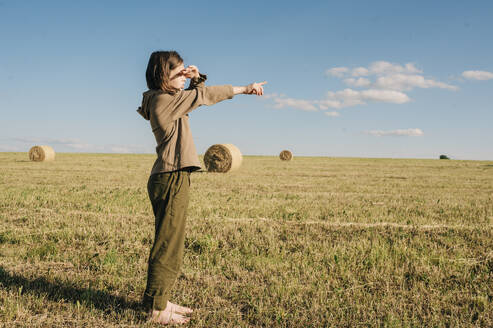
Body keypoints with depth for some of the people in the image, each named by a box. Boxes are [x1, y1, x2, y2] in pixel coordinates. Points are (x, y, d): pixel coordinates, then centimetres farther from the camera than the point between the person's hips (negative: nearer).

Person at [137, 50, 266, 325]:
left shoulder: (166, 99, 16)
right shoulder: (163, 100, -12)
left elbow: (197, 95, 27)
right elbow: (204, 96, -11)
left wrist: (196, 79, 6)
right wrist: (244, 89, -4)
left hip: (169, 178, 10)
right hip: (172, 179, -10)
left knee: (170, 243, 14)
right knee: (168, 244, -3)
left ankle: (159, 301, 24)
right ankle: (157, 309, 6)